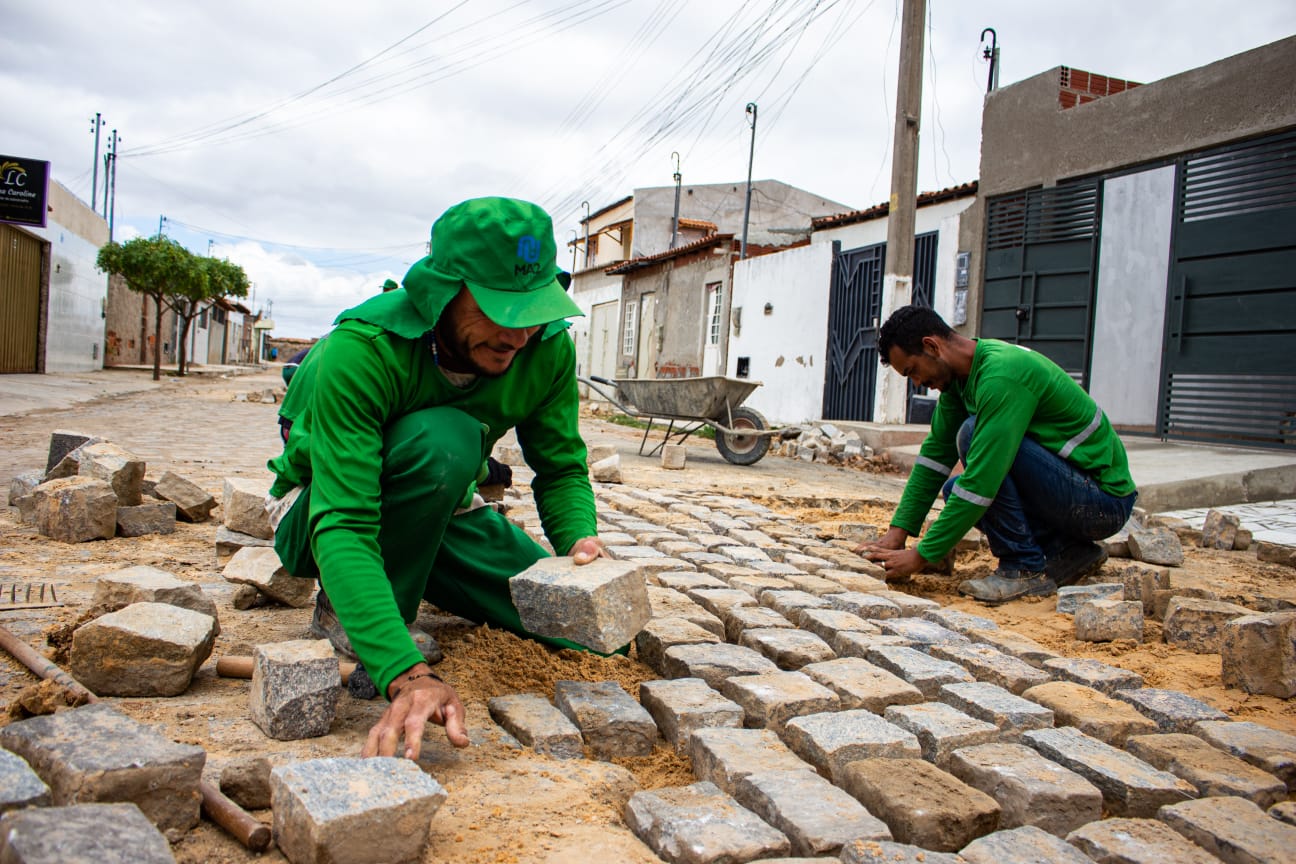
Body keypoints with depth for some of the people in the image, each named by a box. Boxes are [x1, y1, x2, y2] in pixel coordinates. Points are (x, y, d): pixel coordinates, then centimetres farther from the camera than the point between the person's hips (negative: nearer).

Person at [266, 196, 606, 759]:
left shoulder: (547, 347, -19)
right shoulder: (360, 350, -35)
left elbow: (561, 468, -9)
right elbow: (343, 526, -41)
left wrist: (580, 541, -32)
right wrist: (406, 672, -53)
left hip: (436, 516, 5)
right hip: (315, 517, -5)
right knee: (445, 438, -38)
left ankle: (431, 585, 16)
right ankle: (342, 612, -14)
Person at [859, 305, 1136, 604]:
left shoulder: (1001, 375, -26)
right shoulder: (960, 374, 3)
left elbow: (982, 483, -29)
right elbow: (936, 453, 6)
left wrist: (922, 555, -23)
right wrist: (898, 531, 0)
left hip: (1106, 499, -9)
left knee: (973, 433, -24)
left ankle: (1026, 568, -13)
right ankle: (1066, 551, 9)